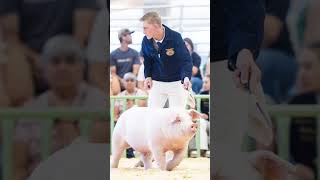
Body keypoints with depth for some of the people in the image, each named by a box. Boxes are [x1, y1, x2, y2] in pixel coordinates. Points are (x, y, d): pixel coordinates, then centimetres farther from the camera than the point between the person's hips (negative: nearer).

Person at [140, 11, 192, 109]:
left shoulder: (175, 37, -21)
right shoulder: (146, 40, -9)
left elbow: (186, 60, -20)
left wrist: (186, 77, -37)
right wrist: (148, 76, -2)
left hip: (176, 83, -3)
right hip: (156, 83, 3)